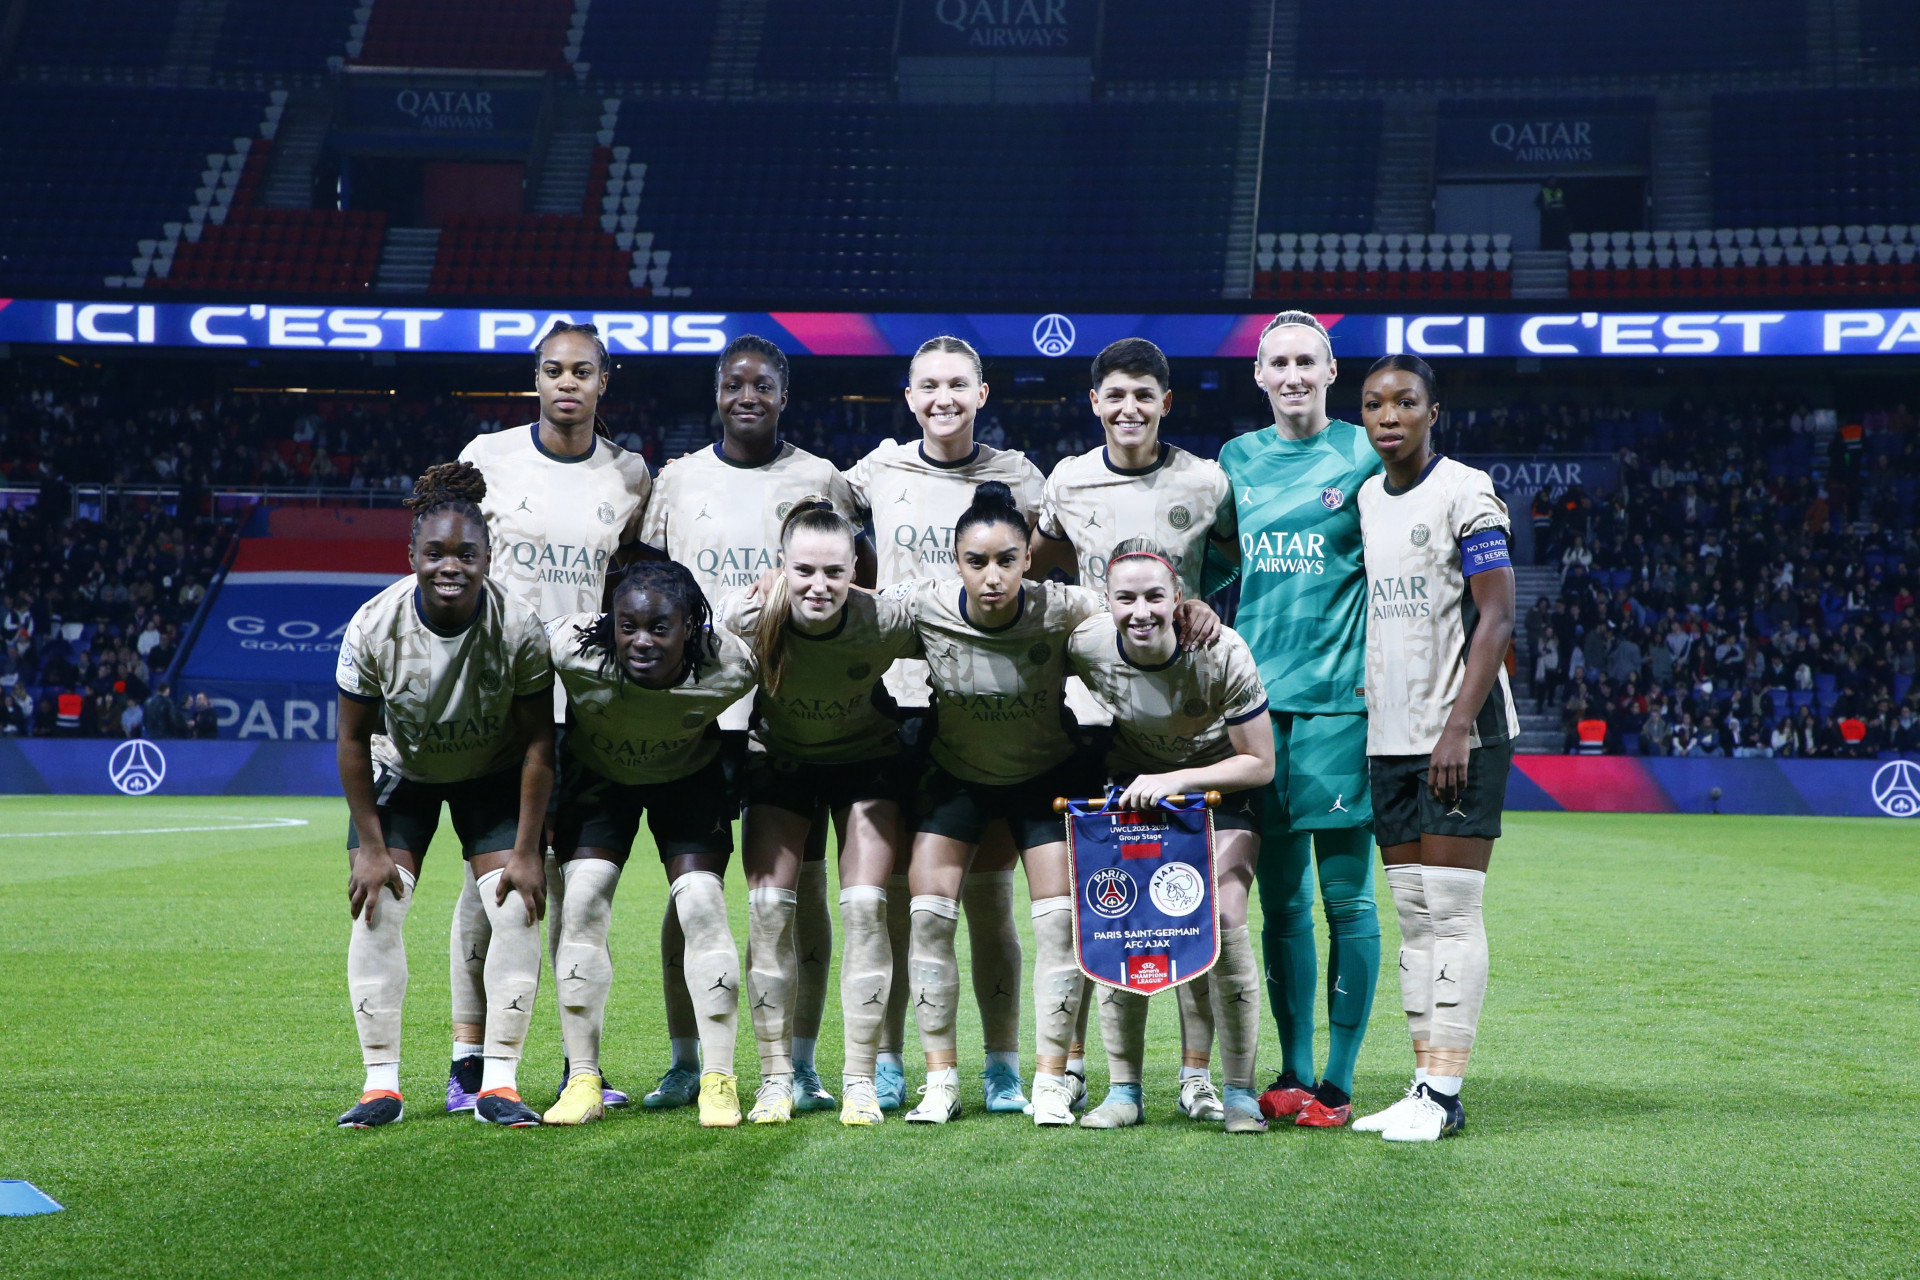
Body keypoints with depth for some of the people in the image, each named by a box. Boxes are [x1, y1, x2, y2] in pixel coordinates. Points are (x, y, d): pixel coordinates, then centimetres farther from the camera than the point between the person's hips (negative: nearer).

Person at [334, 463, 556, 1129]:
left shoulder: (519, 628, -28)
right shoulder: (373, 626, -27)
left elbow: (538, 743, -18)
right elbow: (354, 738, -14)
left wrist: (526, 851, -18)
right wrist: (370, 844, -15)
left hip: (494, 774, 0)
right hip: (400, 772, 0)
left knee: (517, 908, -13)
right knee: (376, 905, -13)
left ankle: (498, 1082, -5)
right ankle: (381, 1084, -5)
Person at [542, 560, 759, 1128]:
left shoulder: (729, 667, -34)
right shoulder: (573, 650, -35)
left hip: (689, 778, 0)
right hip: (596, 777, 1)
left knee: (701, 903, -13)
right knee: (581, 903, -11)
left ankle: (719, 1080, -5)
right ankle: (583, 1081, -4)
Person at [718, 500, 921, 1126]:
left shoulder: (883, 622, -30)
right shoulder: (753, 618, -28)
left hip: (868, 761, -1)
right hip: (780, 761, 1)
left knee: (864, 909, -10)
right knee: (768, 908, -9)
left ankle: (860, 1081, -1)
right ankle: (776, 1078, 1)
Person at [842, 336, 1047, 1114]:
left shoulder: (1014, 478, 6)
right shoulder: (880, 471, 8)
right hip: (897, 698, 1)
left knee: (987, 893, 3)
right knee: (892, 889, 2)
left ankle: (1002, 1068, 11)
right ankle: (887, 1065, 11)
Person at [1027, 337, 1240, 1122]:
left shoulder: (1205, 483, 1)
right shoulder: (1068, 481, 6)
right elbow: (1035, 570, 23)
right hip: (1091, 700, 2)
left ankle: (1197, 1073, 4)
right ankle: (1067, 1065, 11)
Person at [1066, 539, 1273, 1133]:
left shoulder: (1221, 654, -30)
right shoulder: (1087, 645, -23)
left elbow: (1260, 764, -20)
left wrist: (1176, 782, -29)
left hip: (1220, 784, -2)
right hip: (1134, 786, 2)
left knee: (1222, 917, -18)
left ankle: (1240, 1092, -6)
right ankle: (1123, 1090, 1)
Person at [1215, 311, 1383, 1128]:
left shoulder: (1363, 456, 0)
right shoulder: (1237, 460, 13)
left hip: (1338, 699, -4)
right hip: (1258, 696, 4)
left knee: (1346, 895, -1)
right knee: (1280, 898, 8)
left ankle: (1338, 1082, 6)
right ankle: (1293, 1074, 17)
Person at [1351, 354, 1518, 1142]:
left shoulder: (1465, 493, -7)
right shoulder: (1361, 500, 13)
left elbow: (1496, 618, -12)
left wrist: (1458, 729, -18)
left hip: (1461, 737, -7)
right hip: (1389, 738, 7)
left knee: (1452, 907, -7)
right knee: (1413, 913, 7)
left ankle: (1444, 1093, -5)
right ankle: (1424, 1082, 11)